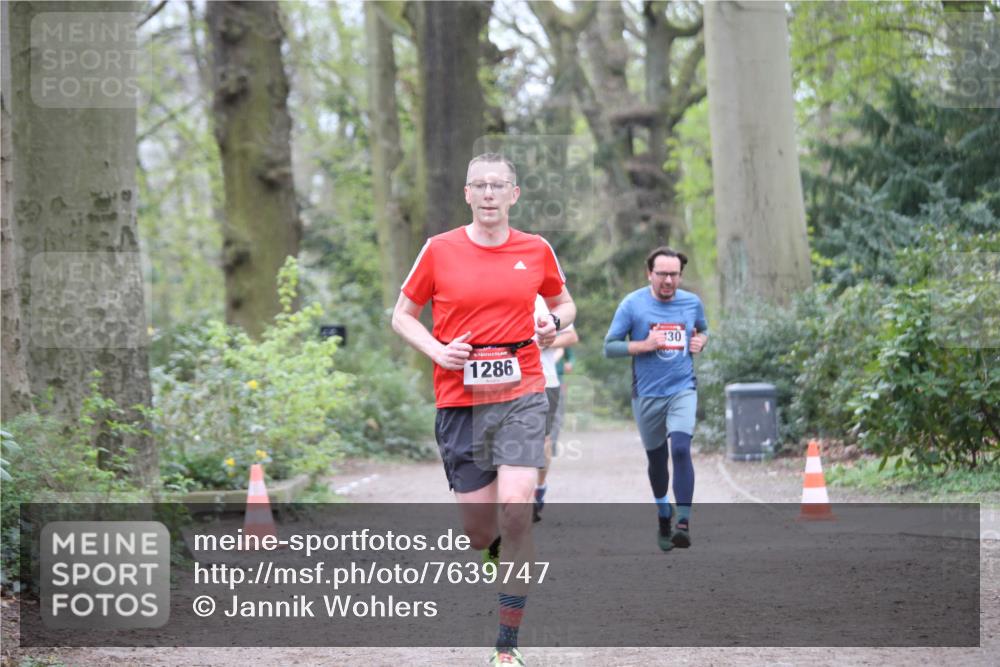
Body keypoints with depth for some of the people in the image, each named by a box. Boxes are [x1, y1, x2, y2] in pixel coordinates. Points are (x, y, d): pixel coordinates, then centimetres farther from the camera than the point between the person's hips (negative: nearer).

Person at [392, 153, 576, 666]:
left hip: (521, 396, 0)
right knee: (479, 533, 1)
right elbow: (403, 316, 10)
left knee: (516, 508, -17)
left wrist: (554, 322, -1)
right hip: (459, 399, 0)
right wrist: (438, 351, -8)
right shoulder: (440, 250, 1)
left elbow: (563, 302, 22)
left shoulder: (536, 251, 5)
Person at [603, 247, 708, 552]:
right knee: (656, 458, 11)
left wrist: (700, 341, 0)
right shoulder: (632, 304, -6)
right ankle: (663, 515, 37)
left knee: (681, 449, -21)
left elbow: (703, 330, 24)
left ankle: (684, 523, -21)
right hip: (647, 395, 0)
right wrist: (644, 345, -18)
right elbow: (609, 347, -4)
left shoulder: (692, 303, 4)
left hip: (682, 390, 0)